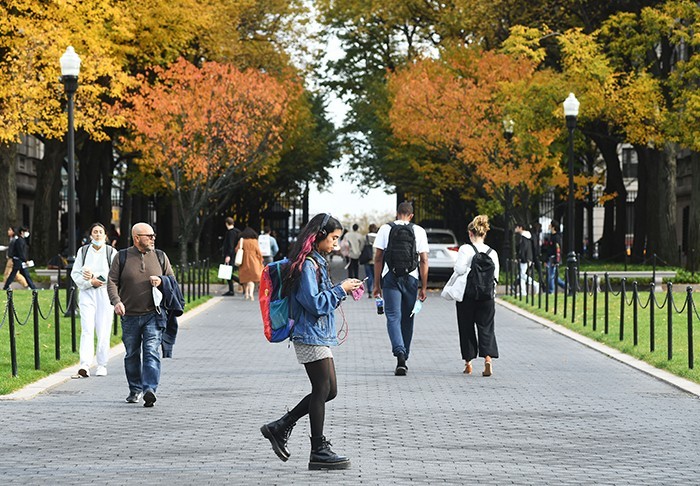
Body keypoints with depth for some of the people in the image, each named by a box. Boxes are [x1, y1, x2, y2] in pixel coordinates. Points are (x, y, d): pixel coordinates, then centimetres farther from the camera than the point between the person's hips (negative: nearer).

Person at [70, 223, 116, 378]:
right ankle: (84, 367, -19)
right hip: (87, 295, 0)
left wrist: (96, 277, -13)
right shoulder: (83, 251, 10)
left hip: (105, 295, 0)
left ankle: (102, 365, 13)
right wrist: (90, 282, -10)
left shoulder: (111, 252, 4)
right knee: (87, 330, -10)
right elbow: (75, 273, 6)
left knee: (103, 332, 1)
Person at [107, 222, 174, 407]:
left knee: (152, 352, -15)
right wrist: (116, 301, -17)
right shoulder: (122, 257, 3)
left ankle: (150, 390, -24)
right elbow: (112, 281, 0)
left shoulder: (160, 257, 9)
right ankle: (135, 390, 26)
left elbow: (172, 280, 15)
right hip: (130, 316, 1)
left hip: (153, 315, -1)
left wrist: (161, 281, -7)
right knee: (132, 354, 10)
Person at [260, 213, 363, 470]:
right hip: (311, 335, -10)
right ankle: (319, 451, 0)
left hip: (320, 335, 10)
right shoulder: (307, 264, -16)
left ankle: (279, 428, 16)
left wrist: (342, 289, 8)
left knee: (328, 390, 11)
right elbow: (315, 303, -21)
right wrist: (340, 289, -12)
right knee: (323, 390, -6)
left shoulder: (317, 262, 16)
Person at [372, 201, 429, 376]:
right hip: (411, 278, 1)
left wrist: (377, 284, 6)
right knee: (407, 319, 13)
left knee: (393, 317, -5)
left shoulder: (385, 229, 2)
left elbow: (378, 258, 0)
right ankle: (404, 358, 19)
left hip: (390, 278, -1)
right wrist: (424, 287, 4)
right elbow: (424, 260, 0)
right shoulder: (419, 231, 3)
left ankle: (400, 354, -26)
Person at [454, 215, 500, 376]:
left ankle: (468, 363, 15)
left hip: (467, 295, -2)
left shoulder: (465, 249, -8)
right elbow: (495, 276, 3)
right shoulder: (492, 253, 4)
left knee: (467, 327, 10)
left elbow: (460, 269, -16)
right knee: (486, 328, 4)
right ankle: (488, 358, -17)